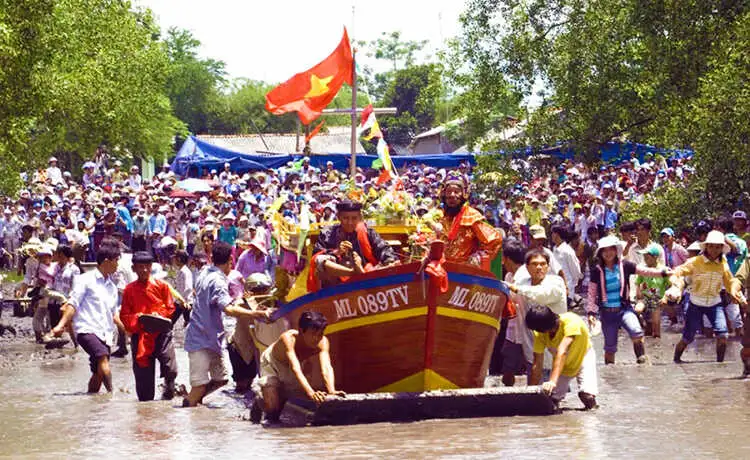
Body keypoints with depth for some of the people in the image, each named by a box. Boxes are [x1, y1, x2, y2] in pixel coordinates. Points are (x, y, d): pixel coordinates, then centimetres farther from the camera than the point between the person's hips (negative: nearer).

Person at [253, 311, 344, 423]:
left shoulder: (322, 342, -29)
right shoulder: (288, 338, -41)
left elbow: (326, 368, -40)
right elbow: (295, 369, -53)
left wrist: (332, 391, -59)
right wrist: (310, 392, -67)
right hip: (272, 364, -5)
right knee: (272, 408, -18)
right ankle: (259, 402, 15)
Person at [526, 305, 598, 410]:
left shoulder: (571, 322, -38)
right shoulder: (540, 333, -23)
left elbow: (562, 352, -48)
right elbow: (537, 365, -20)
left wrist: (553, 381, -57)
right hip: (561, 365, 4)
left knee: (588, 396, -24)